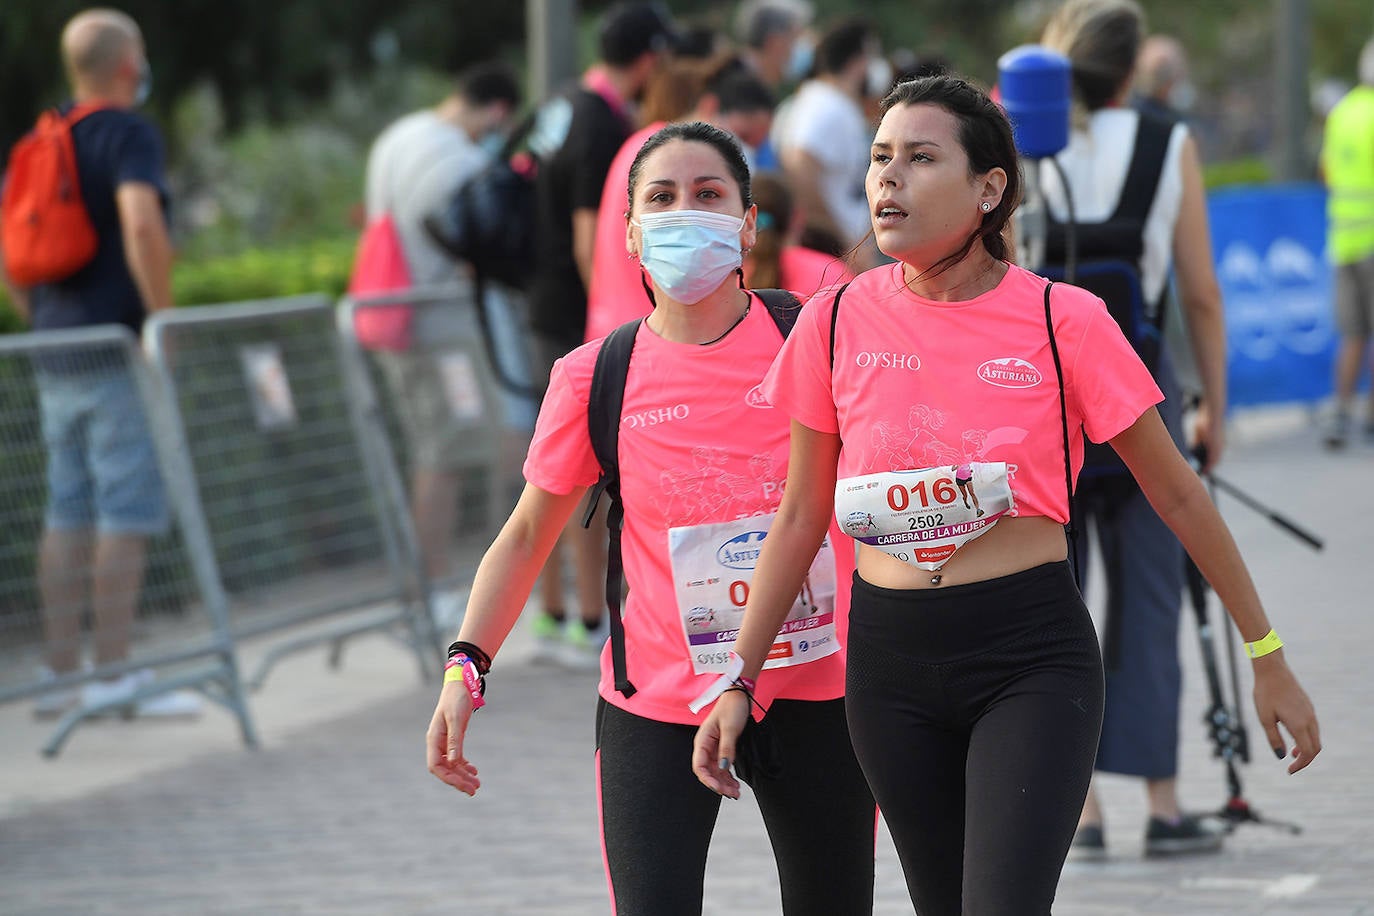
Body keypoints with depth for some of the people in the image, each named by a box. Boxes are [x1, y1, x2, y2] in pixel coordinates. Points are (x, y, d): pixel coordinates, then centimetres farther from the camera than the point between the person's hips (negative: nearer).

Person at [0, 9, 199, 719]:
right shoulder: (129, 134, -10)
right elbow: (141, 222, -26)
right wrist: (164, 316, -19)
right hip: (119, 352, -8)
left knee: (68, 512, 9)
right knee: (128, 510, -6)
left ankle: (61, 671, 10)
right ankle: (114, 674, -8)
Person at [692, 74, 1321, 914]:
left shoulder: (1063, 321, -7)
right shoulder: (837, 324, 1)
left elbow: (1177, 495, 2)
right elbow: (801, 518, 11)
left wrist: (1267, 656, 6)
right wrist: (738, 682, 9)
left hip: (1034, 656, -3)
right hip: (890, 657, 3)